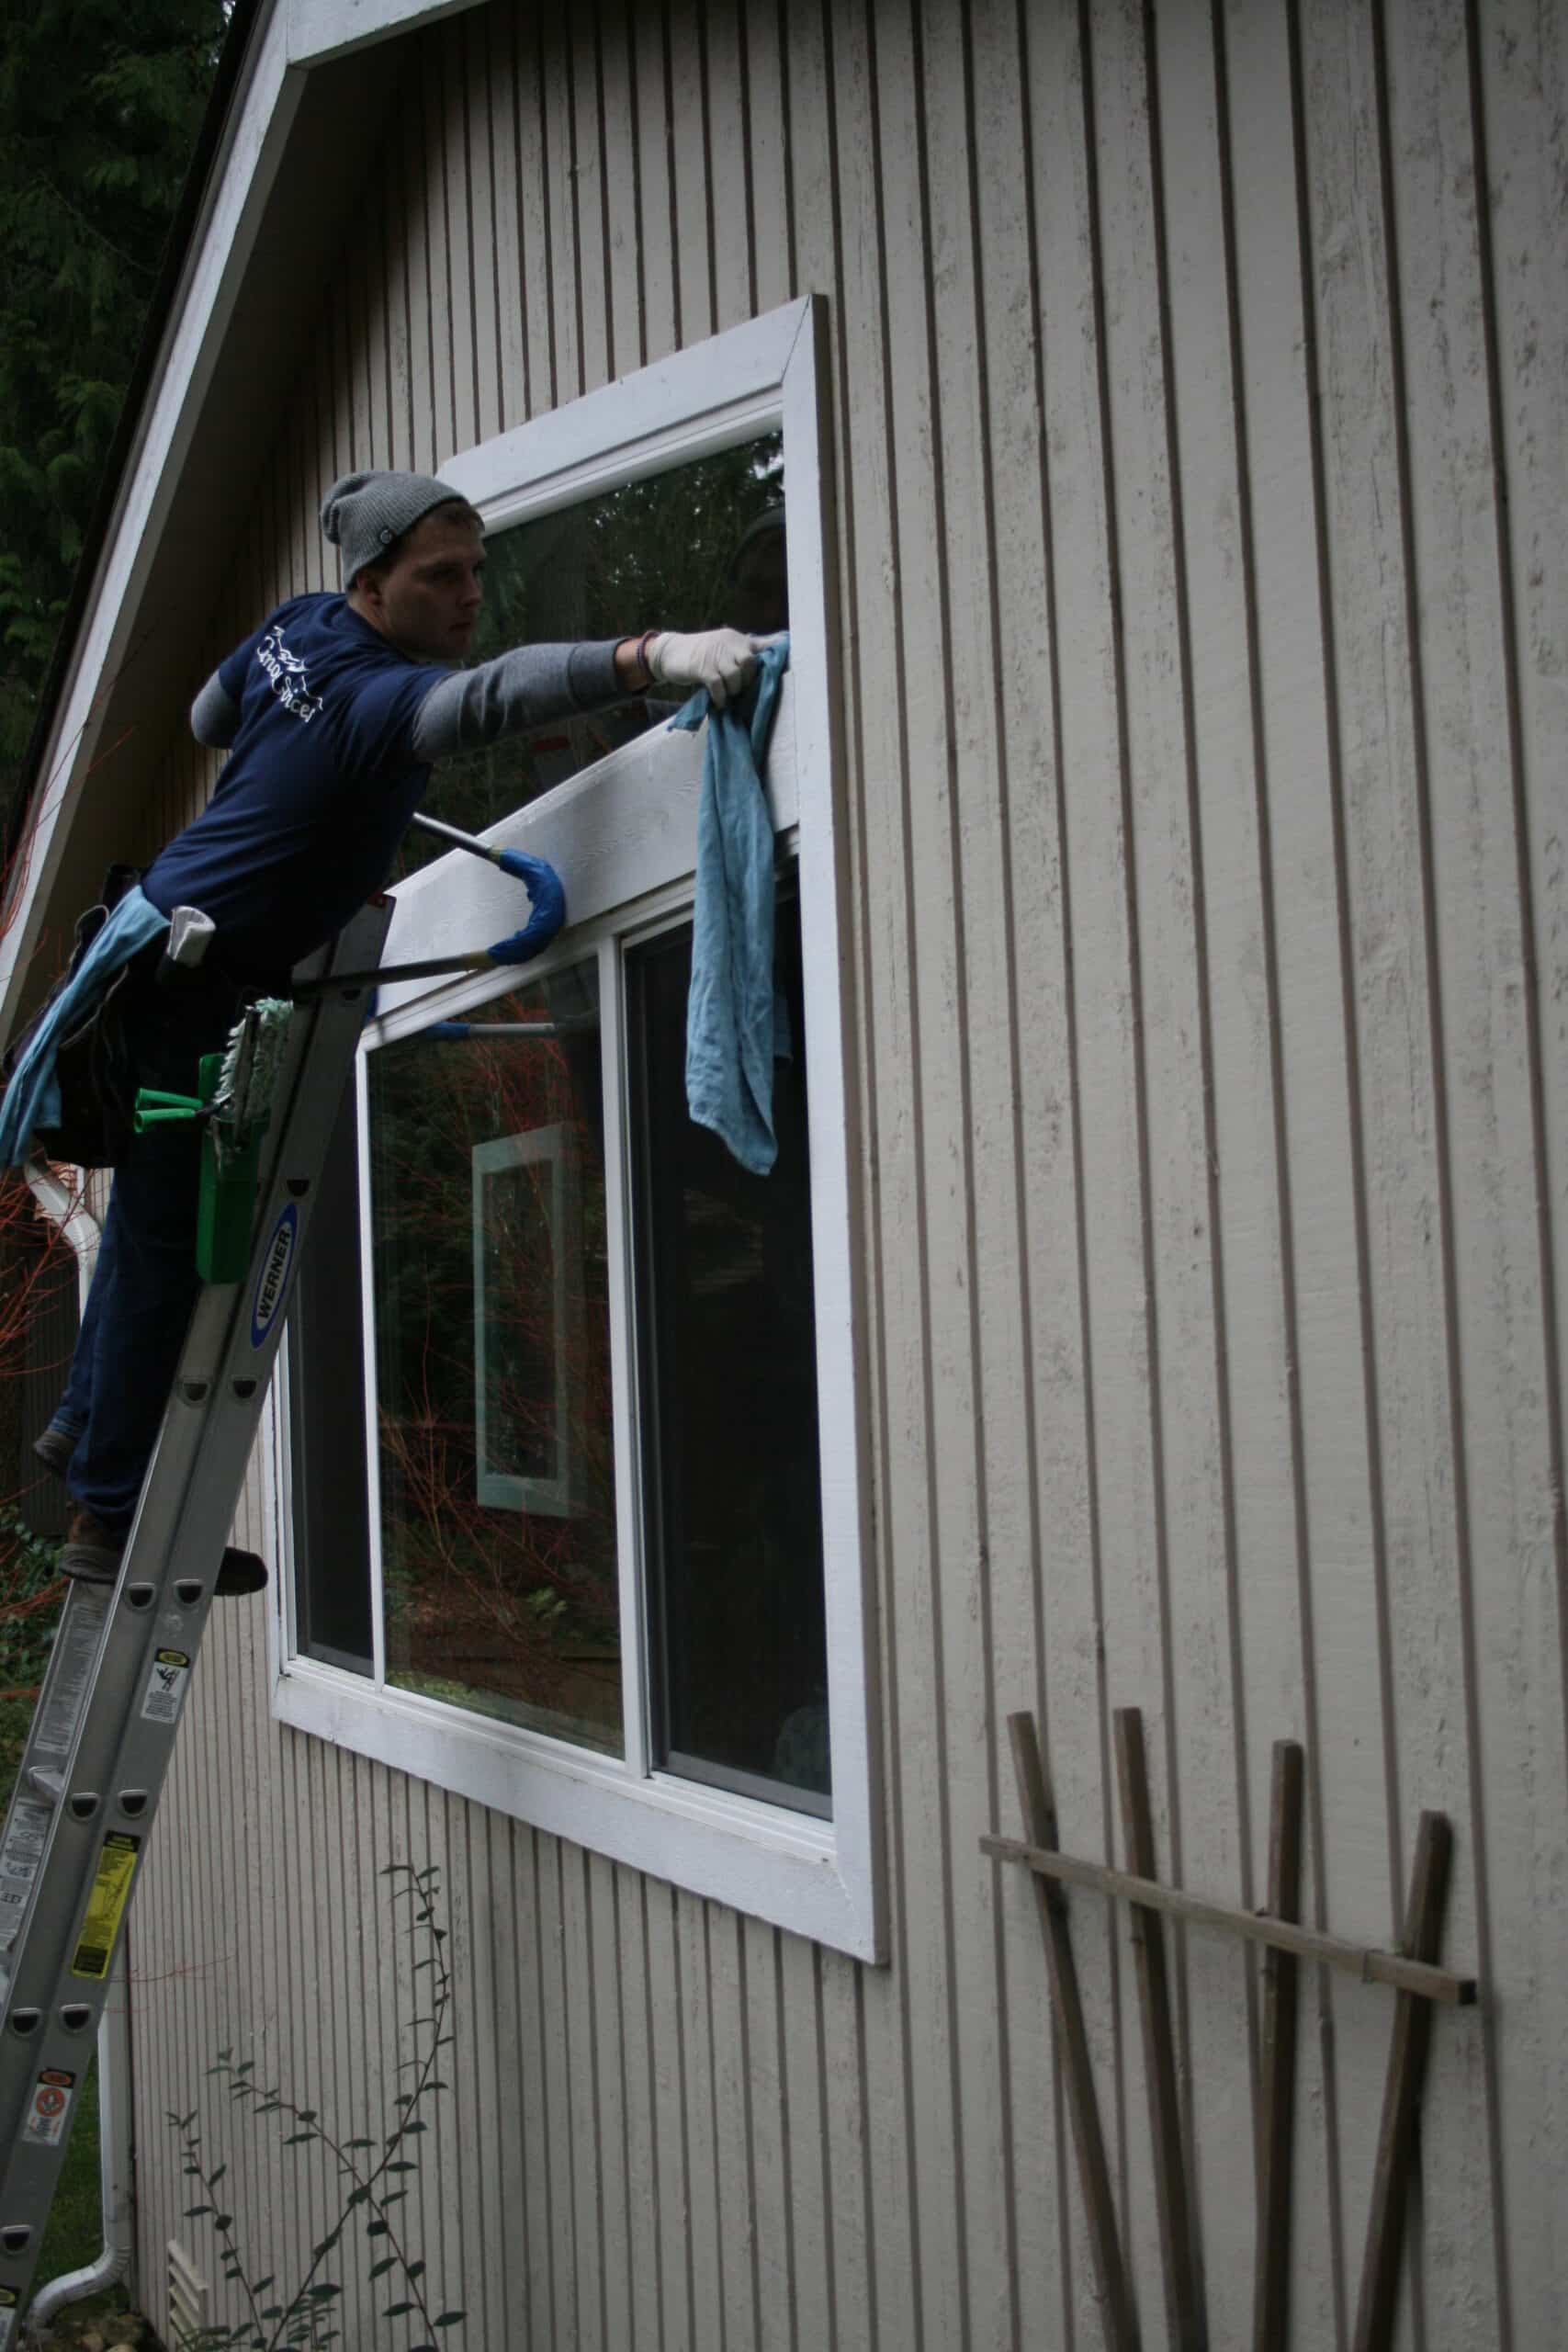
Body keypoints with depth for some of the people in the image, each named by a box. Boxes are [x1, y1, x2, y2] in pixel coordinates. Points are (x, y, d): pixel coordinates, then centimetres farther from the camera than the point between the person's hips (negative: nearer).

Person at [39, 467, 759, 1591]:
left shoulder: (295, 628, 1)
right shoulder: (375, 695, -28)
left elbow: (209, 718, 21)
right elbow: (488, 695, -50)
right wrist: (657, 655, -64)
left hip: (165, 942, 10)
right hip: (191, 985, -10)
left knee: (156, 1218, 22)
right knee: (168, 1241, -4)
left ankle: (87, 1423, 39)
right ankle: (110, 1516, 4)